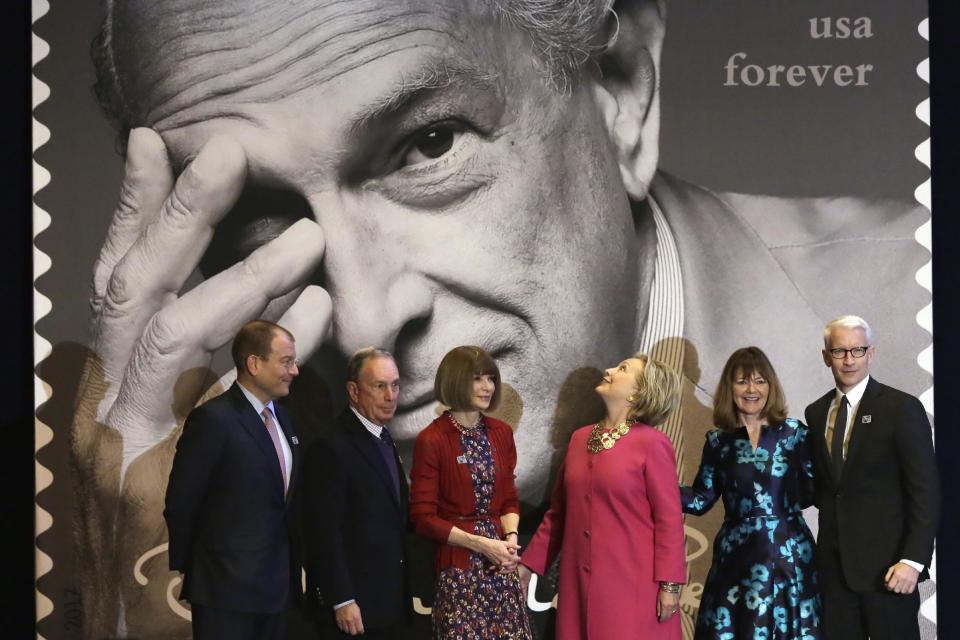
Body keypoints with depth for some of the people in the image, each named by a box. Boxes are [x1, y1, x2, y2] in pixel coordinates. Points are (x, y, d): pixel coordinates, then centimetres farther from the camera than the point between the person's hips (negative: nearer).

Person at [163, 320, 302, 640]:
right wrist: (187, 567, 0)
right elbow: (180, 504, -10)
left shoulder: (282, 417, 12)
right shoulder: (213, 420, -14)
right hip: (227, 589, -7)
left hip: (277, 586, 7)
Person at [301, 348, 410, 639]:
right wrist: (342, 601, -19)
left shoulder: (384, 440, 13)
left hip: (390, 601, 8)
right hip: (354, 606, -8)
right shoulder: (333, 448, -15)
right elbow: (325, 532, -17)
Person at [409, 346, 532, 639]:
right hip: (458, 565, -5)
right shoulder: (431, 440, -9)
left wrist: (511, 538, -6)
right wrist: (481, 543, -14)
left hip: (500, 562, 5)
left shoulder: (502, 432, 8)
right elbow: (423, 517, -9)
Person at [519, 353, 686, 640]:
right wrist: (529, 563, 13)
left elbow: (669, 518, -9)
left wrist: (669, 584, -12)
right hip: (580, 581, 6)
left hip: (632, 583, -5)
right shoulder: (580, 438, 10)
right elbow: (559, 511, 16)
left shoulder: (652, 443, -8)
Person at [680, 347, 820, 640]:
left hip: (788, 555, -1)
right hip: (736, 557, 1)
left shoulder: (795, 433, 1)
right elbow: (701, 500, 2)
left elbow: (813, 493, -1)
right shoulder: (718, 441, 5)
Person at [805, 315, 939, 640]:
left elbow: (926, 491, -10)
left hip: (886, 564, -5)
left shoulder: (902, 408, -6)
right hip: (835, 563, 5)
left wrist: (913, 560, -17)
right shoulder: (816, 412, 11)